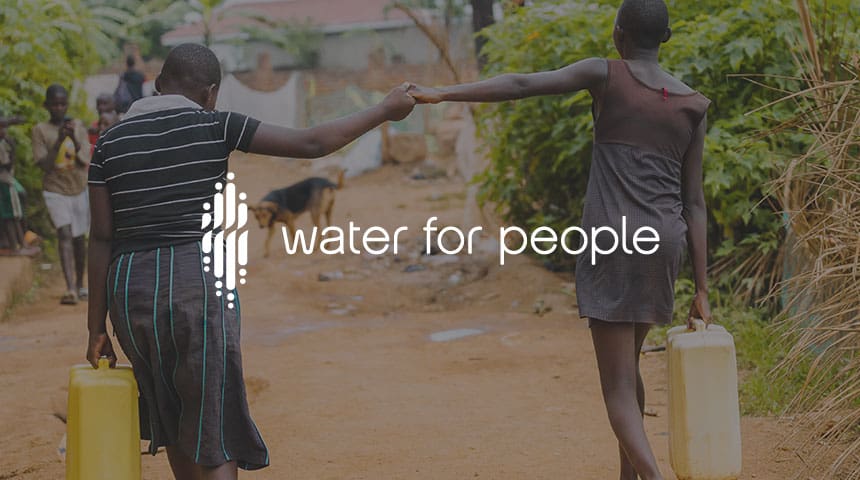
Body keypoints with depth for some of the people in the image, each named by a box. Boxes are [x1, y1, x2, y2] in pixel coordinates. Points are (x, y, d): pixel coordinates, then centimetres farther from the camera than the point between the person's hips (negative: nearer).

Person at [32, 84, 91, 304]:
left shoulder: (78, 127, 2)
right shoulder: (40, 130, -4)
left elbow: (86, 161, -5)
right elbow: (44, 164, -10)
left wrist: (74, 139, -20)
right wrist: (59, 141, -20)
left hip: (79, 189, 3)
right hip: (55, 190, -3)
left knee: (79, 237, 12)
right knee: (64, 234, -18)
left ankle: (80, 284, 29)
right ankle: (70, 288, -27)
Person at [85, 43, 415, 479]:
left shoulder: (110, 142, 8)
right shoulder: (215, 128, -1)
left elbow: (101, 238, 5)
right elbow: (311, 144, -3)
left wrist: (96, 327, 9)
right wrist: (385, 110, 9)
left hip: (129, 285, 4)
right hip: (198, 279, -4)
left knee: (172, 420, 22)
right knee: (214, 431, 0)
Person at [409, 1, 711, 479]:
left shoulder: (606, 75, -1)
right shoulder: (692, 105, 10)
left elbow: (523, 84, -14)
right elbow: (694, 202, 9)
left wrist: (444, 94, -15)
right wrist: (701, 288, 10)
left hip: (610, 242, -5)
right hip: (665, 243, 5)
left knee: (618, 383, -4)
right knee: (627, 364, 24)